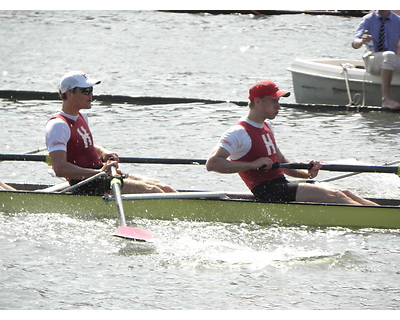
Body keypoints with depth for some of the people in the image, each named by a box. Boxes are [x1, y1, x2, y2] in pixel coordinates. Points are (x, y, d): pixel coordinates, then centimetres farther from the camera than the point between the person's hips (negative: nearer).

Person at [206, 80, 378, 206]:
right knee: (331, 196, -20)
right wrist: (252, 165, -22)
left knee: (343, 193, -5)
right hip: (266, 190, -10)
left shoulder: (266, 127, 20)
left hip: (282, 183, 10)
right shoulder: (239, 132, -9)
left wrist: (307, 173, 8)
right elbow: (212, 163, -19)